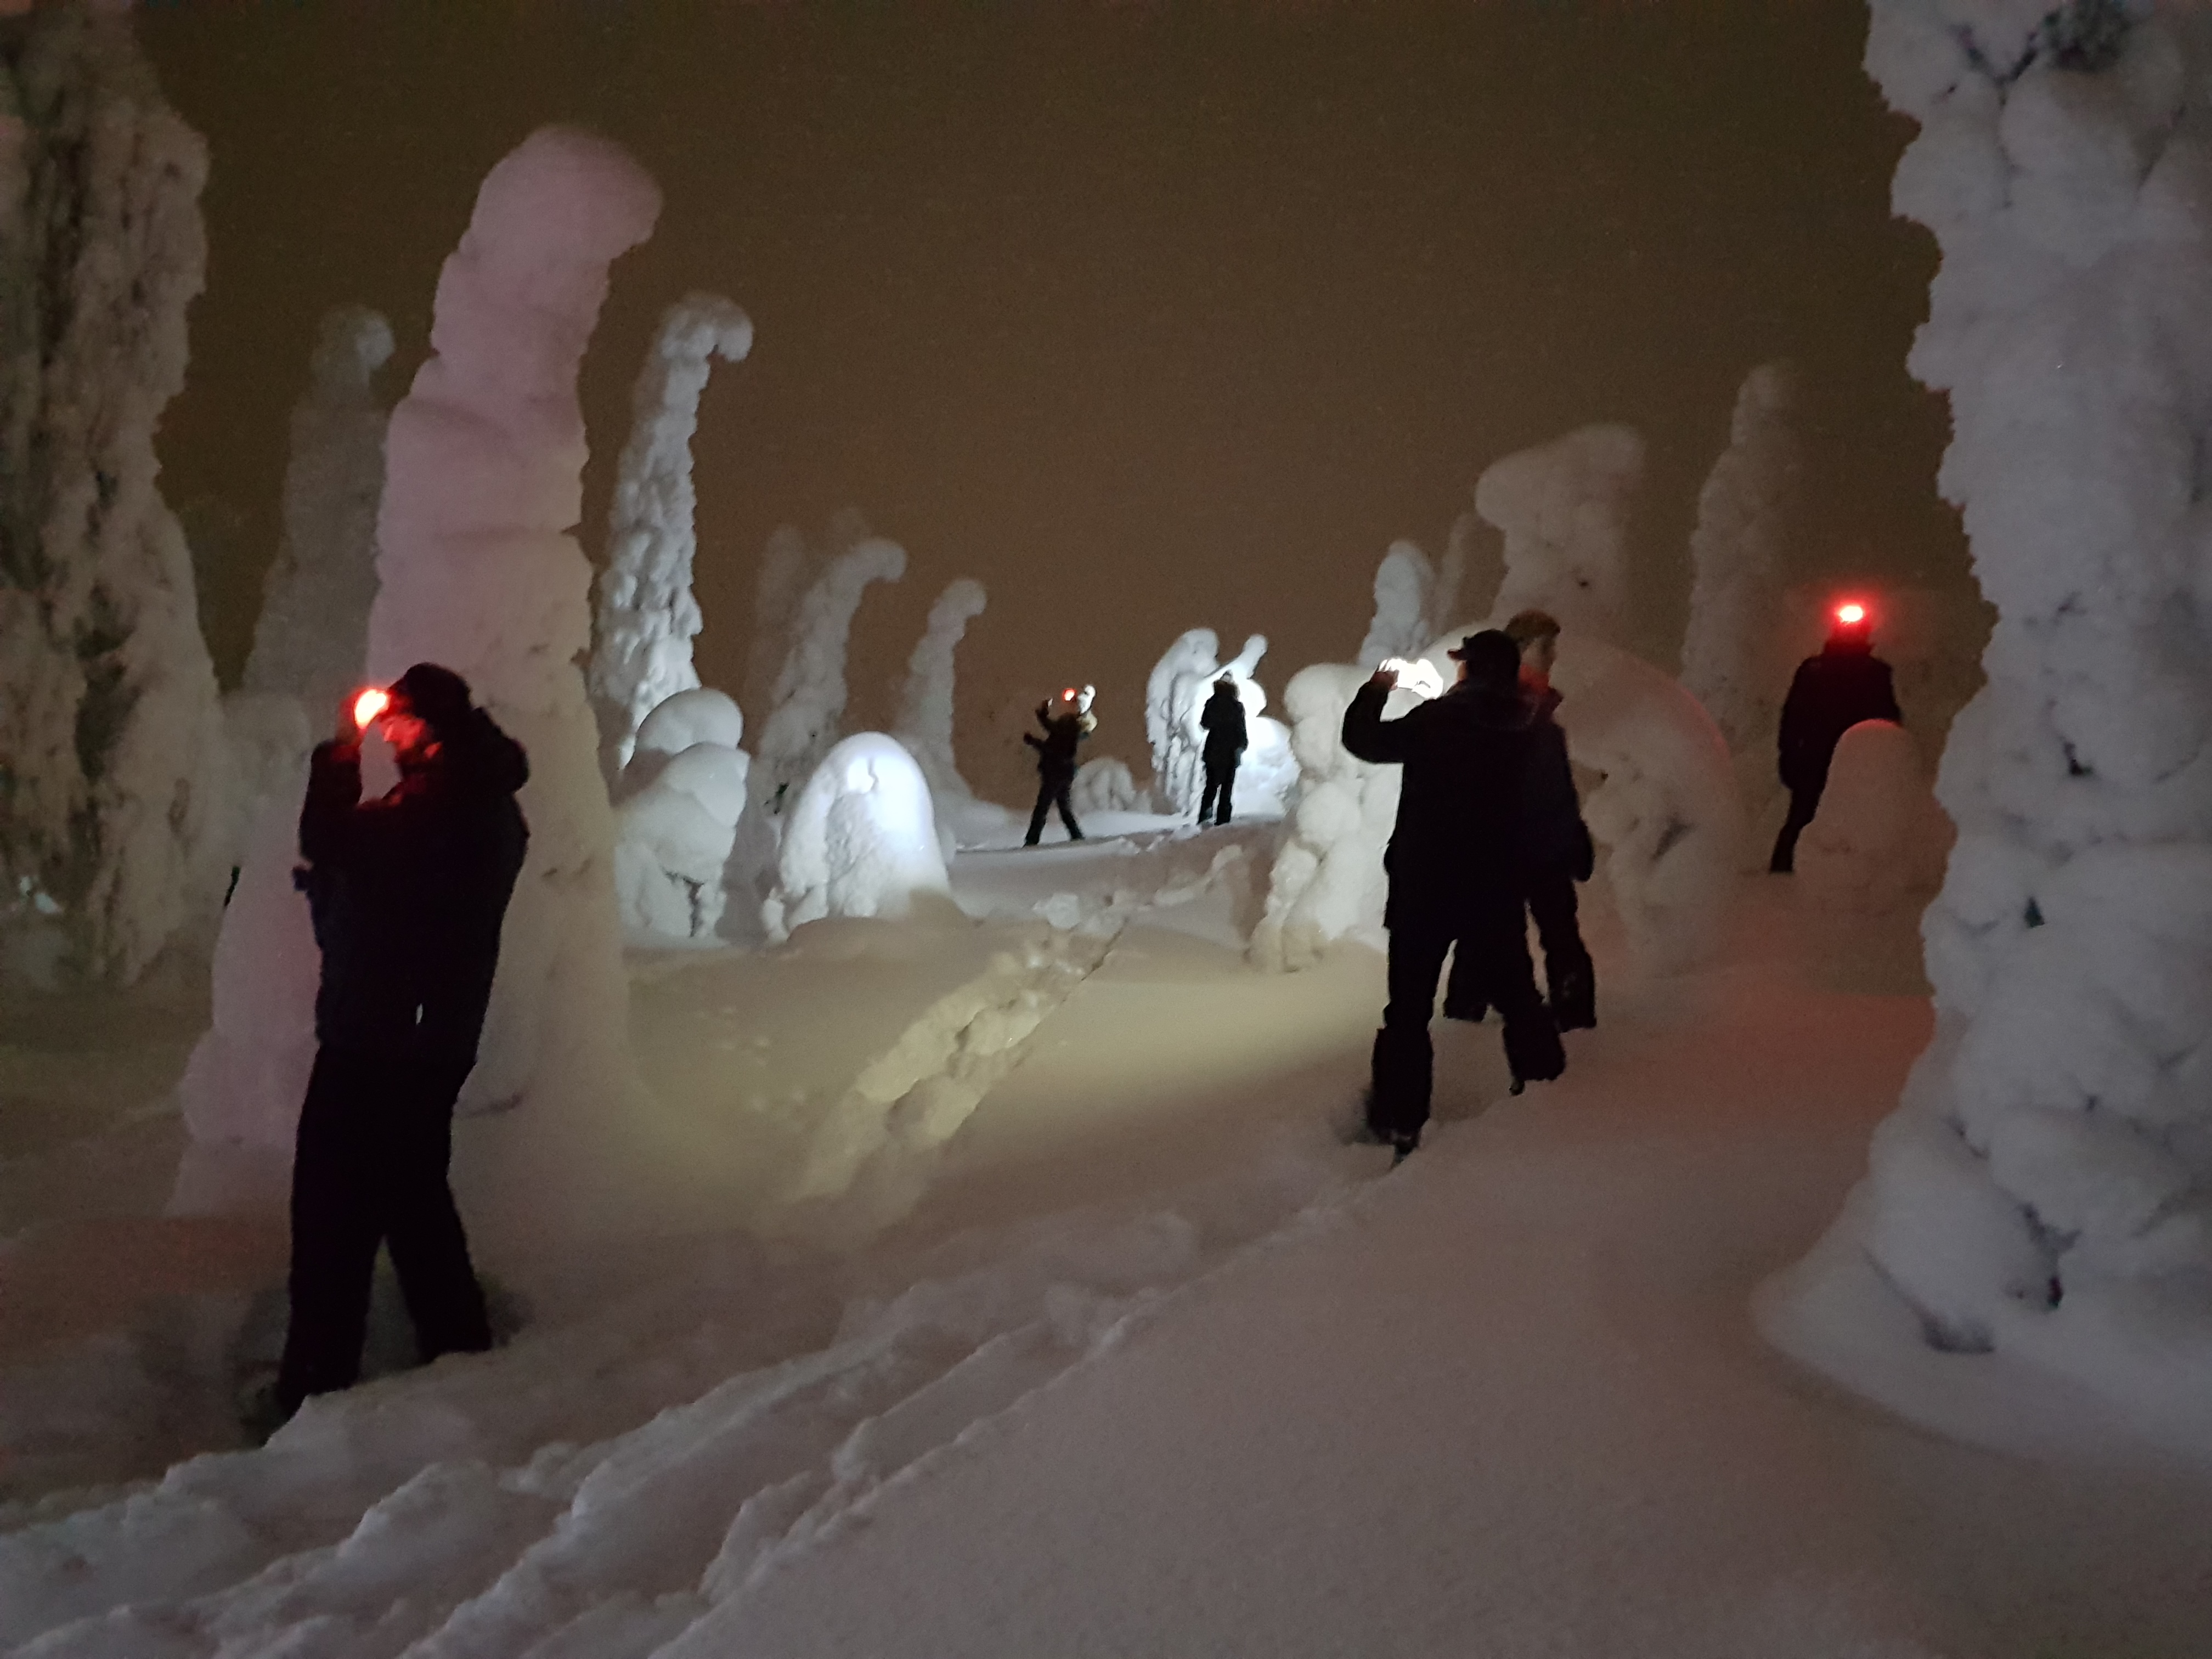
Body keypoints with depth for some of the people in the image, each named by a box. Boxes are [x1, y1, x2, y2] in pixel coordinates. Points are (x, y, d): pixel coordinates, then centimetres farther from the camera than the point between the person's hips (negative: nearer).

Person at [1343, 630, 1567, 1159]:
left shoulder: (1437, 722, -12)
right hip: (1497, 888, 4)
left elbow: (1364, 740, -3)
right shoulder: (1528, 732, 1)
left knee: (1410, 1003, 2)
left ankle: (1399, 1117, 2)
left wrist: (1374, 692, 15)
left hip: (1424, 884, -4)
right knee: (1512, 991, 19)